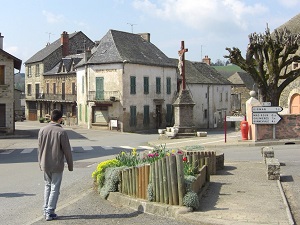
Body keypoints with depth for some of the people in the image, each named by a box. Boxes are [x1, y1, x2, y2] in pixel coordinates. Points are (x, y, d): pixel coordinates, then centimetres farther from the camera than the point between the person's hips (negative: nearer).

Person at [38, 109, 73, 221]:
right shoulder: (61, 132, -14)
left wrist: (40, 163, 18)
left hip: (45, 165, 5)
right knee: (55, 188, 4)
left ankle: (46, 209, 21)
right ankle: (50, 212, 7)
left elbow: (39, 148, 7)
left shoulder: (42, 130, 1)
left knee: (47, 186, 18)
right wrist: (70, 165, 0)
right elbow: (67, 151, -10)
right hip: (57, 165, -5)